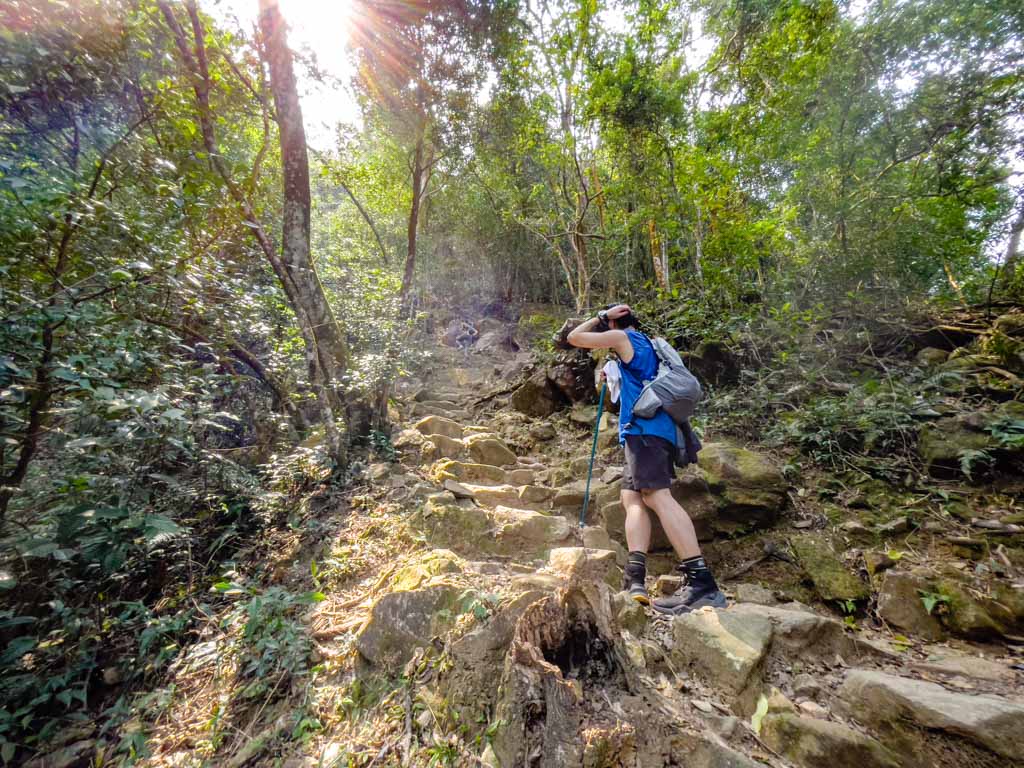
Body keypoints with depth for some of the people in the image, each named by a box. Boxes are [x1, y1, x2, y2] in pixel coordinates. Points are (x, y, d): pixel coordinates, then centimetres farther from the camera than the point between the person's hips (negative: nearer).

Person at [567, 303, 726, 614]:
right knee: (632, 497, 2)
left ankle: (702, 582, -26)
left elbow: (574, 337, 10)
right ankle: (635, 578, -9)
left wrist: (601, 317, 19)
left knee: (656, 495, -20)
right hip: (655, 429, 10)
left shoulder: (623, 337, 6)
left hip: (644, 427, -10)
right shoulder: (647, 345, 32)